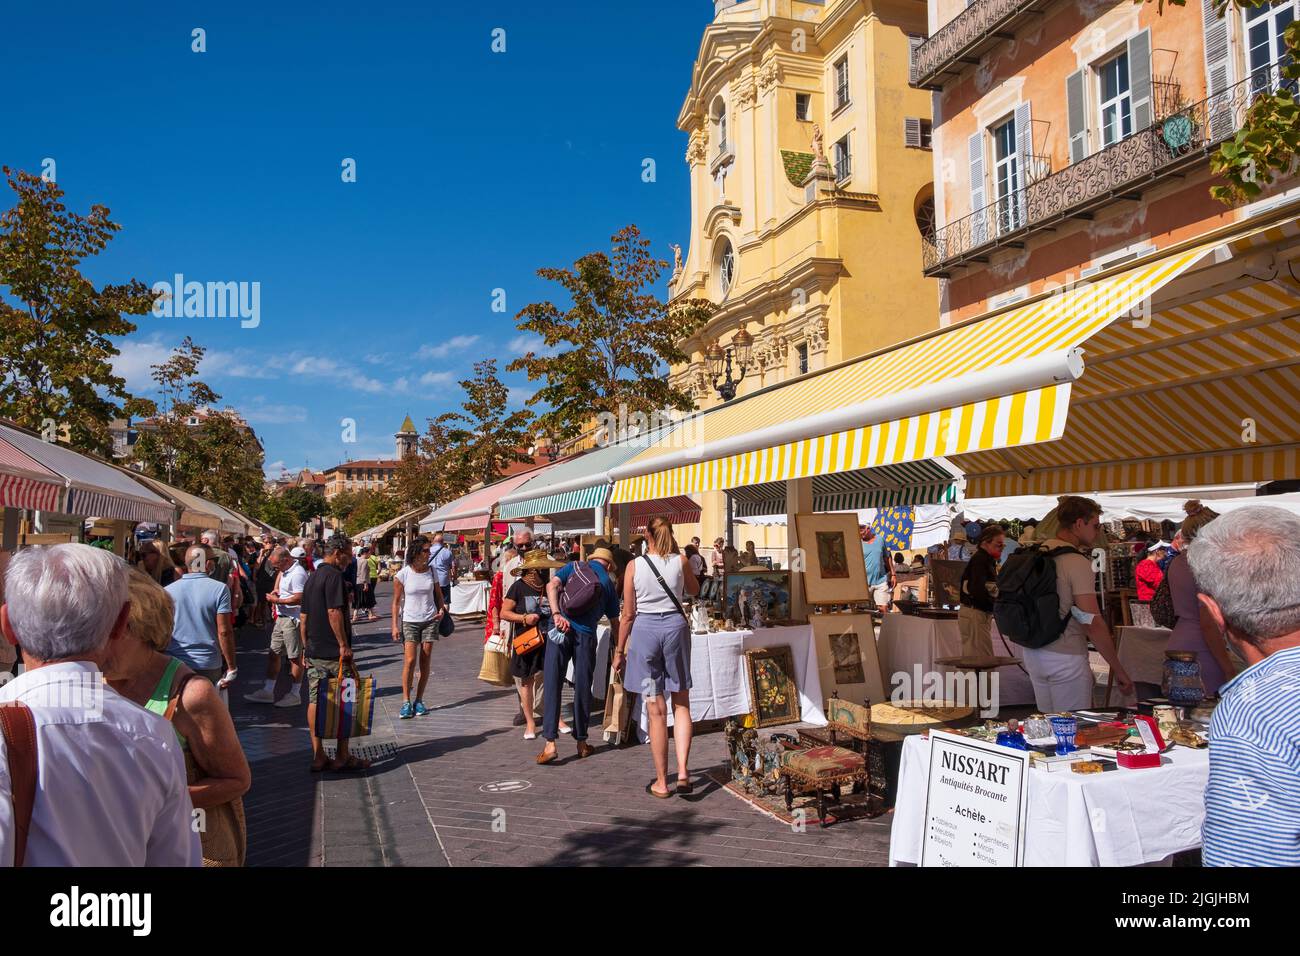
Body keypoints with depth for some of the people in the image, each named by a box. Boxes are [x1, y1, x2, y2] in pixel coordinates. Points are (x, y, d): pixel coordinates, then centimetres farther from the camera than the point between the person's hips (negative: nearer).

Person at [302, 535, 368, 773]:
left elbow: (304, 619, 18)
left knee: (314, 701, 8)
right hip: (333, 652, -9)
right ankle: (342, 757, 6)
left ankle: (318, 756, 12)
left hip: (314, 652, 9)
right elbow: (334, 612, -22)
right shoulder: (333, 575, -14)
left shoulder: (312, 577, 15)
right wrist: (344, 645, -18)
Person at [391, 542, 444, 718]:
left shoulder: (431, 572, 2)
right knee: (410, 660, -12)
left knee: (425, 661, 4)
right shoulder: (403, 574, -8)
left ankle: (419, 700, 13)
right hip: (409, 621, -3)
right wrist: (395, 625, -8)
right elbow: (396, 601, -3)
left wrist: (441, 608, -5)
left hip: (430, 620, 3)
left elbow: (438, 593, 15)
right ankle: (406, 702, -3)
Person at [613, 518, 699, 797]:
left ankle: (662, 782, 11)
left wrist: (620, 650, 10)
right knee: (681, 703, 13)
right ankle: (682, 770, -1)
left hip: (645, 629, -1)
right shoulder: (681, 561, 0)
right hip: (675, 626, 1)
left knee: (656, 709, 4)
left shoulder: (635, 566, -3)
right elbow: (694, 590, 21)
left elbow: (628, 614, -1)